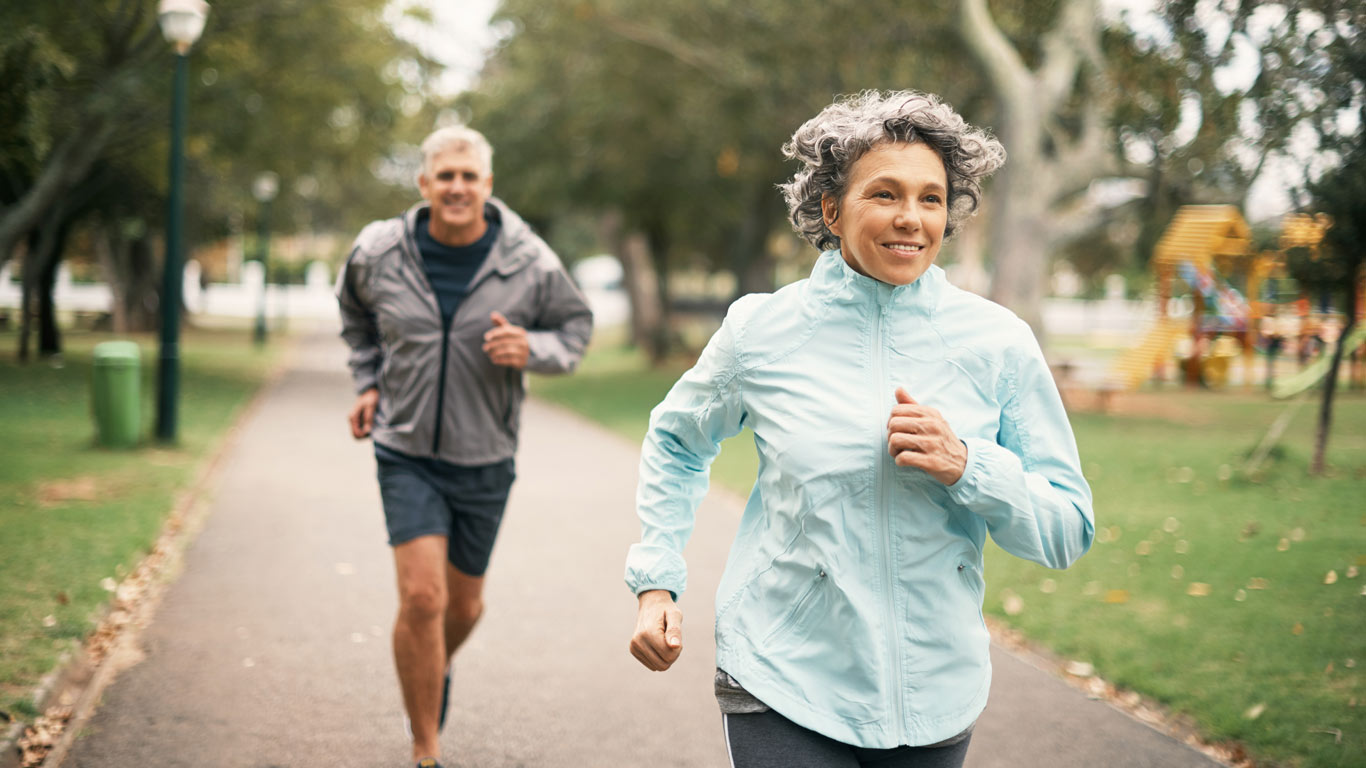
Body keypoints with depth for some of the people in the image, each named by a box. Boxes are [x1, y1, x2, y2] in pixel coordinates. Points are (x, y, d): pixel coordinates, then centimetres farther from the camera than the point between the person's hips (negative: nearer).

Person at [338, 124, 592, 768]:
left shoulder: (529, 263, -10)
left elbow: (576, 326, 5)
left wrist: (533, 349, -16)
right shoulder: (378, 252, -6)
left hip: (484, 459, 1)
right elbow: (355, 312, 17)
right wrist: (367, 383, 8)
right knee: (422, 598, -15)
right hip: (407, 452, -1)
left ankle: (436, 672, 50)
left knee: (464, 604, 14)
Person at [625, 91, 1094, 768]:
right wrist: (655, 582, 7)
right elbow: (675, 443, 16)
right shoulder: (761, 331, -3)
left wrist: (966, 465, -17)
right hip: (781, 689, -1)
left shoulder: (999, 344, -3)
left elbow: (1067, 534, -1)